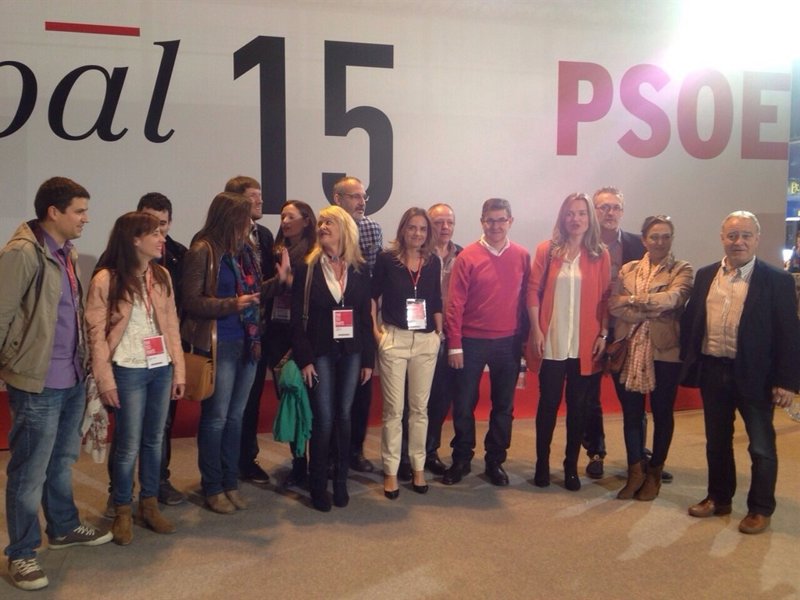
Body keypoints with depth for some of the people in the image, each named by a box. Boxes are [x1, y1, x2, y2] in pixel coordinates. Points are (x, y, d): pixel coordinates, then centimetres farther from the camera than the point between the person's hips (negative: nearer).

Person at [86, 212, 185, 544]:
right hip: (128, 371, -5)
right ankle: (122, 512, 18)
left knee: (154, 440, 12)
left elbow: (172, 324, 10)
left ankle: (149, 504, 26)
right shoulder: (106, 279, -9)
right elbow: (96, 332, -8)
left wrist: (178, 368, 7)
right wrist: (105, 379, -11)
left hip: (161, 369, 5)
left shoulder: (161, 275, 8)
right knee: (129, 445, 2)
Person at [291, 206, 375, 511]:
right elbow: (297, 318, -5)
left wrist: (368, 359, 4)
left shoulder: (359, 271, 5)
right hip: (320, 353, -2)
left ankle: (341, 481, 19)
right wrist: (304, 359, -11)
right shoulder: (307, 269, -2)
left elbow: (366, 317, 7)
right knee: (324, 419, -3)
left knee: (344, 417, 7)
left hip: (351, 352, 3)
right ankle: (318, 486, 11)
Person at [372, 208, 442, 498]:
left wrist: (439, 333, 8)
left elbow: (436, 301, 13)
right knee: (394, 408, 2)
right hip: (394, 338, -3)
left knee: (420, 407, 10)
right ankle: (391, 470, 13)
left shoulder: (433, 262, 6)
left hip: (426, 341, 3)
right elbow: (372, 295, 3)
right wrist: (375, 330, -3)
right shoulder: (386, 259, -3)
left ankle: (418, 467, 21)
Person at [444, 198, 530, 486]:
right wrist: (454, 345, -9)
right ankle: (461, 459, 22)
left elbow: (526, 298, 6)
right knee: (464, 404, 6)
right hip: (472, 342, -2)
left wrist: (525, 336, 3)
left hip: (508, 343, 2)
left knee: (504, 406, 11)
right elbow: (455, 303, -7)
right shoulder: (467, 256, -6)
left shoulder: (522, 256, 1)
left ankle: (495, 461, 25)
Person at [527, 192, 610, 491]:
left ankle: (571, 466, 20)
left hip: (585, 343, 1)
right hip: (552, 342, -1)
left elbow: (605, 298, 4)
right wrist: (536, 331, -7)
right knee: (548, 403, 5)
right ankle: (542, 464, 19)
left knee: (578, 405, 8)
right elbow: (533, 291, -1)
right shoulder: (546, 250, 0)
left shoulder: (600, 254, 3)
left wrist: (603, 334, -1)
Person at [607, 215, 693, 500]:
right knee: (631, 413, 7)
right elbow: (614, 307, -4)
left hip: (664, 351, -2)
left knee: (662, 413, 9)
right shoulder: (627, 269, 9)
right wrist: (653, 312, -15)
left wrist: (631, 300, -15)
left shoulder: (682, 270, 1)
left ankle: (654, 473, 22)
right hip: (629, 349, 3)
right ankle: (636, 471, 19)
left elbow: (673, 298, -19)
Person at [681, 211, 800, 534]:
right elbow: (689, 320, 11)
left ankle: (760, 509, 22)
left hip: (754, 374, -4)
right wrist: (688, 362, 6)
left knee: (761, 446, 8)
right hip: (712, 371, 4)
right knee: (717, 441, 17)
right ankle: (719, 498, 32)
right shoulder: (705, 276, 6)